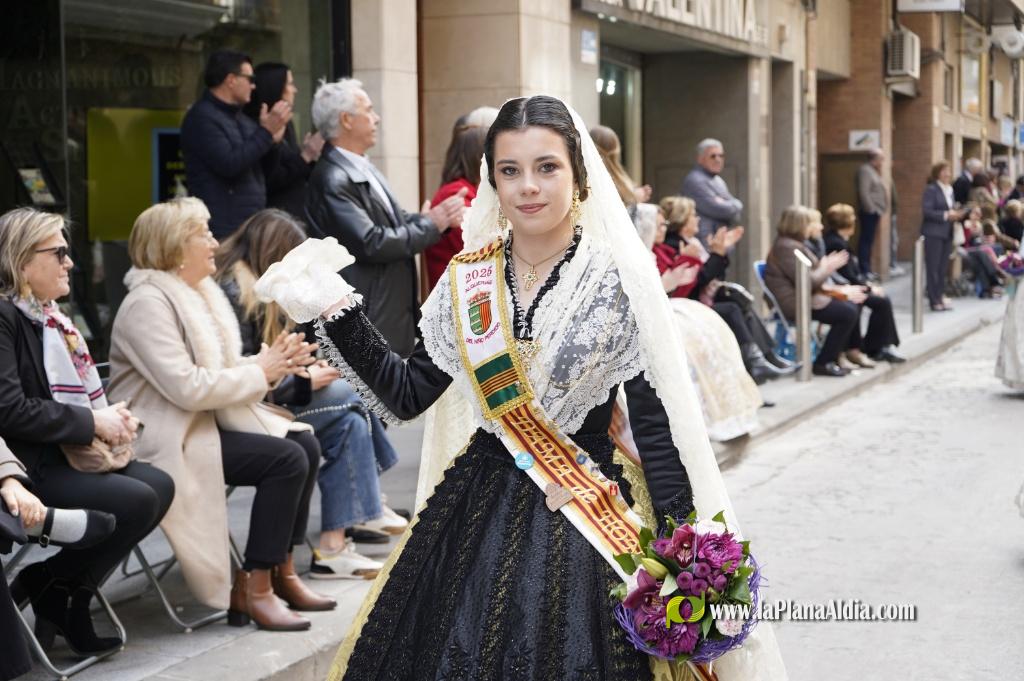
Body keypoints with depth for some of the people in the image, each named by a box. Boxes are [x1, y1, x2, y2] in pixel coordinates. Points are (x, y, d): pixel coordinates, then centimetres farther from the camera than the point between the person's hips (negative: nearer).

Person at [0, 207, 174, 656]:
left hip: (66, 454, 9)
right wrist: (93, 423, -16)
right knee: (136, 501, -22)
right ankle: (47, 594, -3)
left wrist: (113, 417, 2)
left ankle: (67, 601, 0)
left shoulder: (47, 316, 14)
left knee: (159, 486, -8)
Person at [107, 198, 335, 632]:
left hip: (207, 422, 9)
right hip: (169, 438, -9)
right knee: (286, 459, -21)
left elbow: (222, 372, 12)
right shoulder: (149, 303, -18)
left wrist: (276, 364, -7)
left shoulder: (201, 293, 12)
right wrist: (260, 372, -16)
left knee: (305, 445, -4)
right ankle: (254, 589, -13)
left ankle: (282, 572, 5)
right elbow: (187, 387, -26)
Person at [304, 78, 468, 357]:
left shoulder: (364, 169, 10)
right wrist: (431, 225, -15)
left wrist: (444, 216, -3)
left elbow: (396, 222, 11)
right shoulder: (333, 179, -19)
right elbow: (371, 243, -24)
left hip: (393, 313, 10)